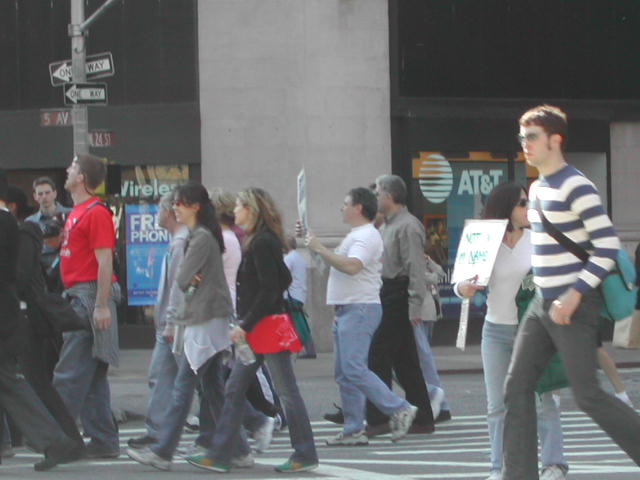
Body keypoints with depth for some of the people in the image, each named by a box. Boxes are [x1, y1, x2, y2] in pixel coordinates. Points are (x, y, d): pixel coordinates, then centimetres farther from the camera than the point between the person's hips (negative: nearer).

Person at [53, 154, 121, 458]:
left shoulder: (96, 213, -11)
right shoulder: (77, 212, 18)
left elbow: (105, 262, -17)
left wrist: (101, 306, -21)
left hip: (90, 296, -10)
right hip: (77, 297, 10)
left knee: (69, 375, -10)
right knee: (93, 377, 9)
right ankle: (104, 442, 10)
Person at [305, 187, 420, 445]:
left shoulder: (367, 236, -12)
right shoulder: (355, 235, 22)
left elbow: (351, 266, -27)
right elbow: (341, 265, 29)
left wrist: (319, 248, -22)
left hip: (360, 310, -11)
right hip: (346, 310, 11)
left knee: (354, 369, -18)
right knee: (344, 373, 7)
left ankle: (399, 410, -14)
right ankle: (353, 429, 8)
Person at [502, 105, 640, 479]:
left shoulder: (576, 187, -14)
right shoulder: (538, 188, 14)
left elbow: (608, 245, -19)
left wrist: (575, 294, -23)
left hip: (575, 306, -9)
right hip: (543, 303, 9)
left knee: (587, 395, -9)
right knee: (518, 386, 3)